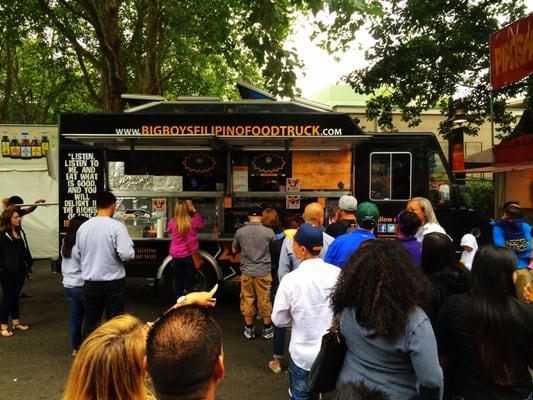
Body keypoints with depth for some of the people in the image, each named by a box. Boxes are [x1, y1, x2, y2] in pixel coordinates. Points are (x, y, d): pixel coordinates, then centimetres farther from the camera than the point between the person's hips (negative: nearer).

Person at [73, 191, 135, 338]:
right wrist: (129, 245, -2)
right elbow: (127, 254, -23)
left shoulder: (83, 227, 1)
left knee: (90, 323, 16)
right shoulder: (116, 226, -15)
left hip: (90, 284, 4)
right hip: (113, 284, -4)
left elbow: (76, 255, 11)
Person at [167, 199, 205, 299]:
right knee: (189, 285, 7)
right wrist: (195, 211, 10)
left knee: (179, 286, 12)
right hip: (190, 256, -1)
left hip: (176, 257, 1)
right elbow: (202, 224, 12)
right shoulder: (193, 222, -10)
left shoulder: (171, 223, -7)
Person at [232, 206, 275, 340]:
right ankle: (267, 330, 21)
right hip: (264, 272, -1)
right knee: (265, 301, 10)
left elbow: (234, 250, 10)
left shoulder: (240, 232, -5)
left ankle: (249, 329, 23)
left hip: (247, 272, 1)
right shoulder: (269, 232, -9)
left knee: (247, 300, 12)